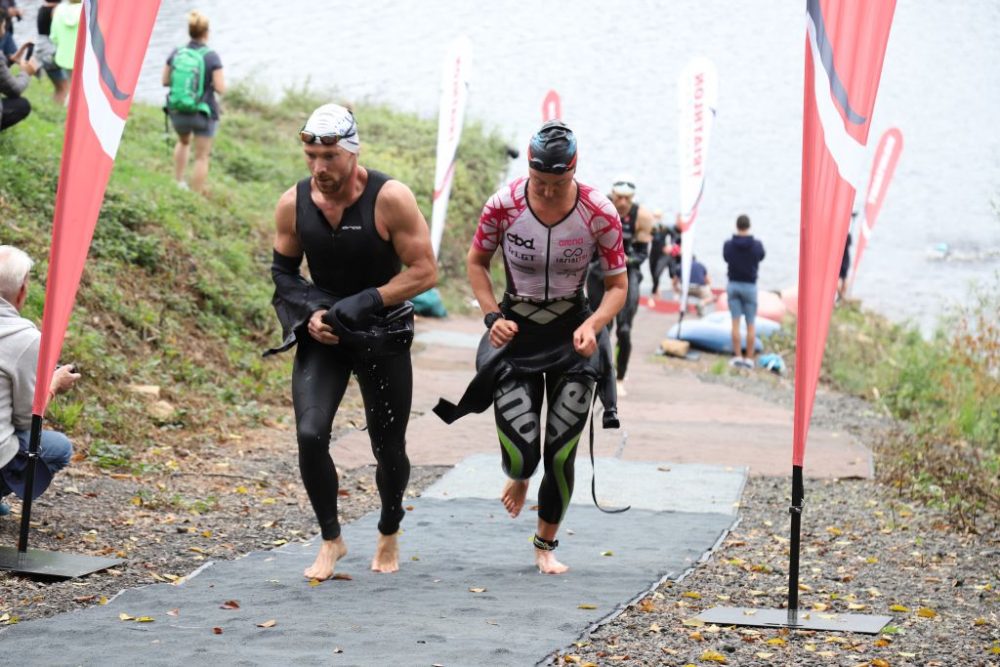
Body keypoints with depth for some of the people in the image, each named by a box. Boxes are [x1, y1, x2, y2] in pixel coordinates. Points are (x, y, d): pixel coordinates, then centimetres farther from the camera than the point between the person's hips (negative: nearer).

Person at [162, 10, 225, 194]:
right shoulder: (212, 57, -14)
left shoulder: (176, 54, -3)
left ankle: (179, 183, 30)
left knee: (183, 142, 34)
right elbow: (220, 88, -16)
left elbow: (165, 81, 5)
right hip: (203, 113, -4)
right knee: (201, 157, 10)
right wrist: (221, 81, 6)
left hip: (177, 112, 4)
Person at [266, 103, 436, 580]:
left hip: (383, 335, -2)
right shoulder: (293, 204, -7)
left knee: (388, 448, 9)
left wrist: (366, 302, -24)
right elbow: (283, 272, 7)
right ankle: (331, 540, 4)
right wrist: (310, 313, -12)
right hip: (321, 333, 2)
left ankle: (389, 536, 37)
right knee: (310, 434, -17)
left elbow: (425, 271, -15)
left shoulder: (390, 198, -18)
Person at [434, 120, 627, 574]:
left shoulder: (599, 213, -14)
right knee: (520, 454, -10)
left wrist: (592, 326, -21)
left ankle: (546, 546, 23)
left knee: (561, 453, -1)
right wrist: (492, 316, -8)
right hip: (515, 331, 0)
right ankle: (519, 478, 31)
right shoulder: (504, 204, -13)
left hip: (573, 331, 0)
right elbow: (476, 262, 5)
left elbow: (617, 285, -4)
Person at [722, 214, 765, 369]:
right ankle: (749, 358, 5)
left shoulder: (728, 245, -8)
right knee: (750, 324, 5)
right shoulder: (756, 245, -11)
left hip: (733, 285, 1)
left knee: (735, 323, 4)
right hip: (750, 286, -1)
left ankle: (738, 356, 2)